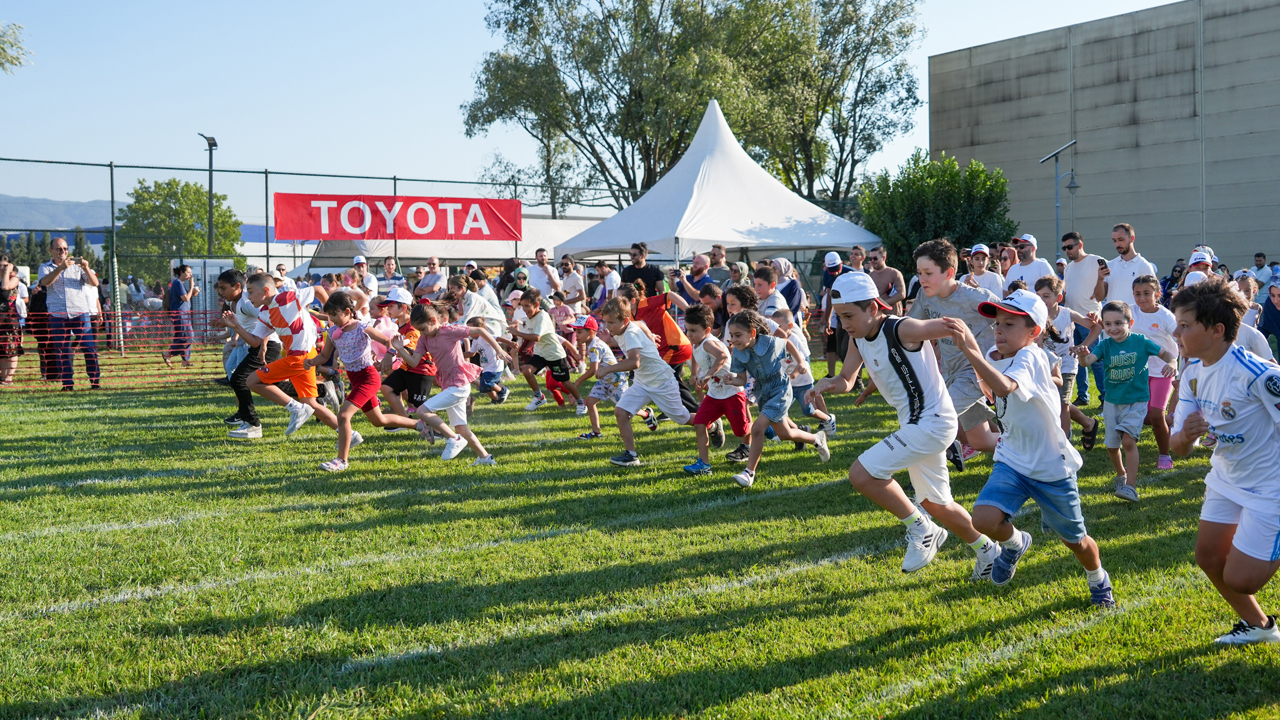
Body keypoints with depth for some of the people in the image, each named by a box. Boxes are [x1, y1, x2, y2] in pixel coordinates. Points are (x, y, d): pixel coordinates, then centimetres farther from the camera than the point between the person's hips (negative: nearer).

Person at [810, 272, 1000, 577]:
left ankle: (922, 530, -3)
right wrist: (827, 383, -10)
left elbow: (958, 327, -18)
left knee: (861, 474, -18)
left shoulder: (902, 330, -21)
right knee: (935, 505, 21)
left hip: (932, 422, -9)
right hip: (915, 426, 9)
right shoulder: (858, 339, 4)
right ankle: (988, 551, 41)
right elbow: (846, 381, 11)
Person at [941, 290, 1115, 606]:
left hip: (1051, 465, -5)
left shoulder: (1030, 358, -24)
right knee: (984, 519, -21)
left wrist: (970, 350, -55)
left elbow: (1005, 387, -47)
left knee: (1074, 540, 12)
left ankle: (1098, 581, 46)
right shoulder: (994, 356, -2)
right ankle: (1014, 544, 15)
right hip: (1012, 460, 5)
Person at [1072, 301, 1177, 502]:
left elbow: (1165, 353, 0)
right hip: (1112, 402, 3)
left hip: (1136, 401, -3)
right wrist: (1083, 355, -47)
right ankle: (1121, 474, 38)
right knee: (1112, 446, 10)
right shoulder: (1105, 345, -6)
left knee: (1128, 440, -19)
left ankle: (1131, 486, -18)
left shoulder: (1140, 341, -9)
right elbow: (1087, 361, -23)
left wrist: (1171, 363, -23)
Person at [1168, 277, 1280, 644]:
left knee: (1240, 579, -8)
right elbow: (1178, 447, -3)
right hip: (1226, 480, 8)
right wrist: (1185, 436, -26)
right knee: (1209, 558, 15)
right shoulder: (1193, 374, -4)